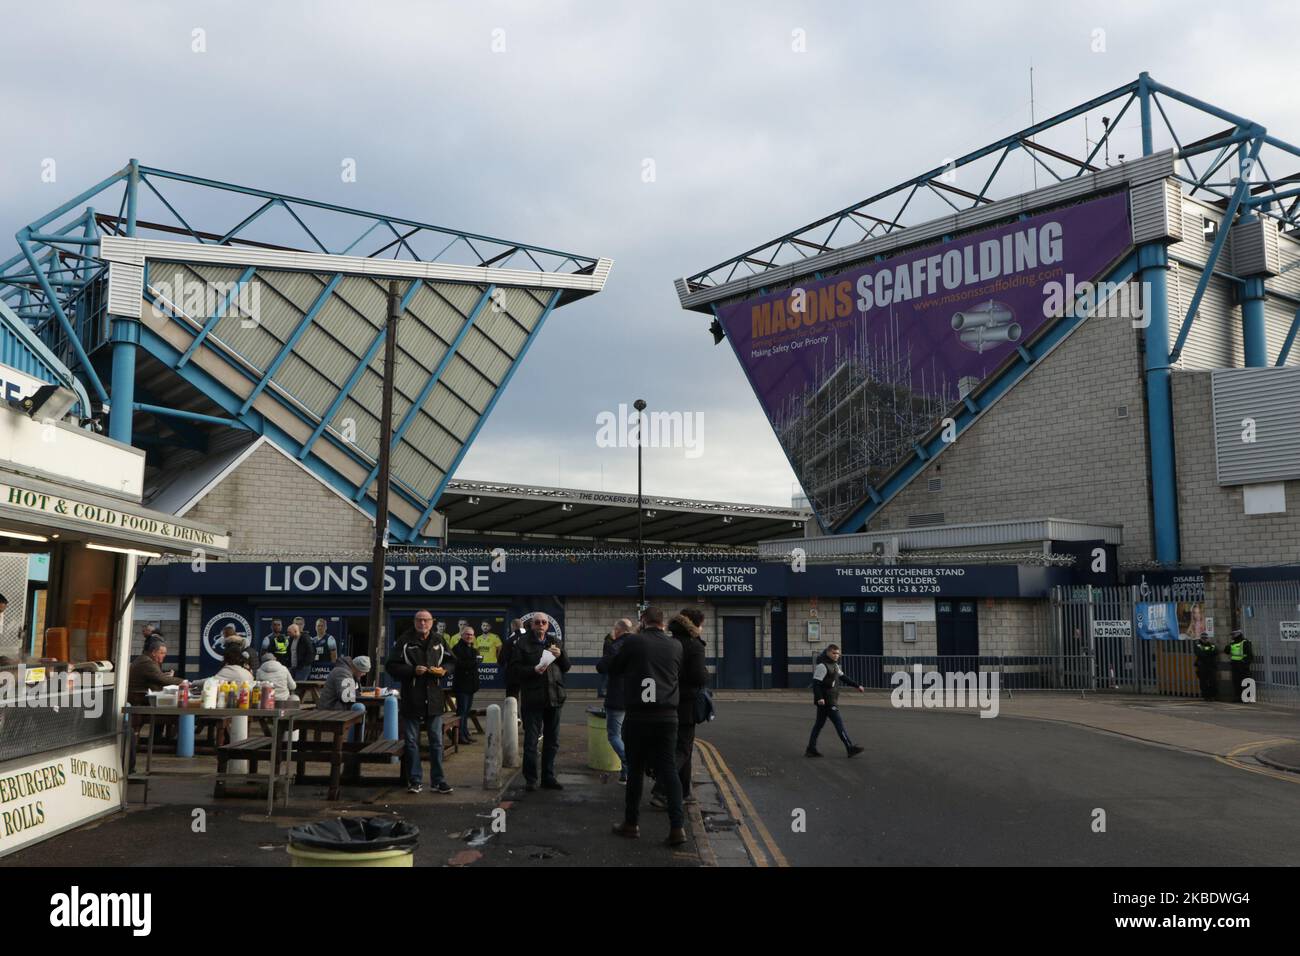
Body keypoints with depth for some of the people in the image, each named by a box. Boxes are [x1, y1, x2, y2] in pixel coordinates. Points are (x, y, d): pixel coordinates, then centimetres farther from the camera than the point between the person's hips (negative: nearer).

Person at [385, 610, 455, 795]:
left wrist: (444, 670, -4)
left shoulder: (439, 643, 8)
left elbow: (451, 662, 18)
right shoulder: (404, 641, -3)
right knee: (412, 741, 4)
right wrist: (413, 670, -17)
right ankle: (415, 781, 14)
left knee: (436, 741, 6)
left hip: (434, 699, 3)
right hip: (411, 699, -3)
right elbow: (390, 666, -5)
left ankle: (438, 781, 13)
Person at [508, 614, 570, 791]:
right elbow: (515, 669, -7)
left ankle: (548, 777, 20)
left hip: (554, 697, 5)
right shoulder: (522, 644, -1)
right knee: (531, 740, -1)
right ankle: (530, 779, 7)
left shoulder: (554, 643, 14)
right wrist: (533, 670, -21)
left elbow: (566, 667, 14)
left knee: (552, 741, 11)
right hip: (532, 698, -5)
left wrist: (560, 655, -5)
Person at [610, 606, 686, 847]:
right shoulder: (675, 645, 4)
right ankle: (677, 826, -5)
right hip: (668, 716, 2)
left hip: (638, 715, -2)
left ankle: (631, 823, 18)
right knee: (669, 769, 3)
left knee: (636, 770, 9)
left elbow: (613, 670, 8)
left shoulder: (634, 641, -5)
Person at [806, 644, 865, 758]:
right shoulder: (822, 666, -14)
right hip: (826, 701, -10)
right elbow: (816, 683, -20)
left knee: (819, 724, 11)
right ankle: (850, 748, -6)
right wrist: (819, 697, -28)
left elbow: (844, 678, 26)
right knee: (839, 724, -8)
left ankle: (811, 749, 15)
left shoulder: (835, 666, 17)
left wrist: (857, 685, 23)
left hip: (832, 701, 10)